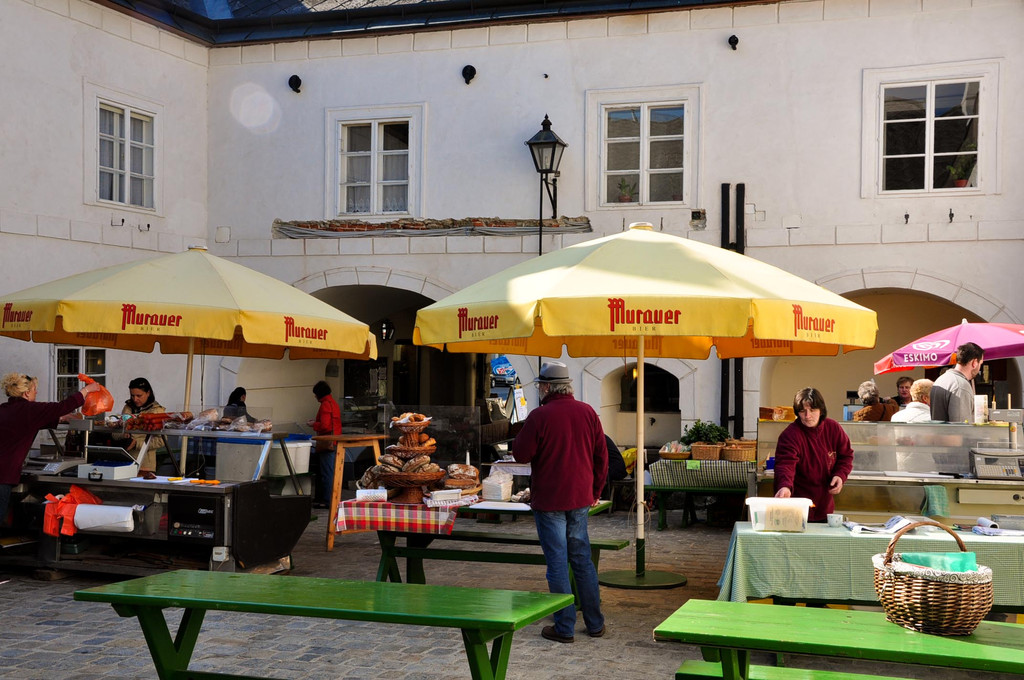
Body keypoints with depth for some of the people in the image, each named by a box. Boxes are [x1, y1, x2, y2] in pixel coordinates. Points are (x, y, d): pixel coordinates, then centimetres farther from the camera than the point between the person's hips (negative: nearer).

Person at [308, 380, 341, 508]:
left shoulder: (325, 405, -14)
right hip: (334, 443, 10)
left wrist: (314, 425, -4)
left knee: (327, 473, -6)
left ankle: (327, 501, -5)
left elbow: (325, 426, -21)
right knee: (332, 472, 13)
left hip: (327, 443, -10)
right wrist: (317, 421, 18)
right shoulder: (333, 403, 16)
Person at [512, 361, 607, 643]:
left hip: (549, 500, -5)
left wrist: (525, 430, 6)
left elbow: (520, 454, -9)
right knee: (582, 560, 14)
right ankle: (595, 623, 19)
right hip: (580, 499, 5)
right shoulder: (588, 412, 2)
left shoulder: (540, 416, -14)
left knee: (557, 563, 2)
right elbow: (601, 456, 8)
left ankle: (565, 627, 6)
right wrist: (595, 491, 18)